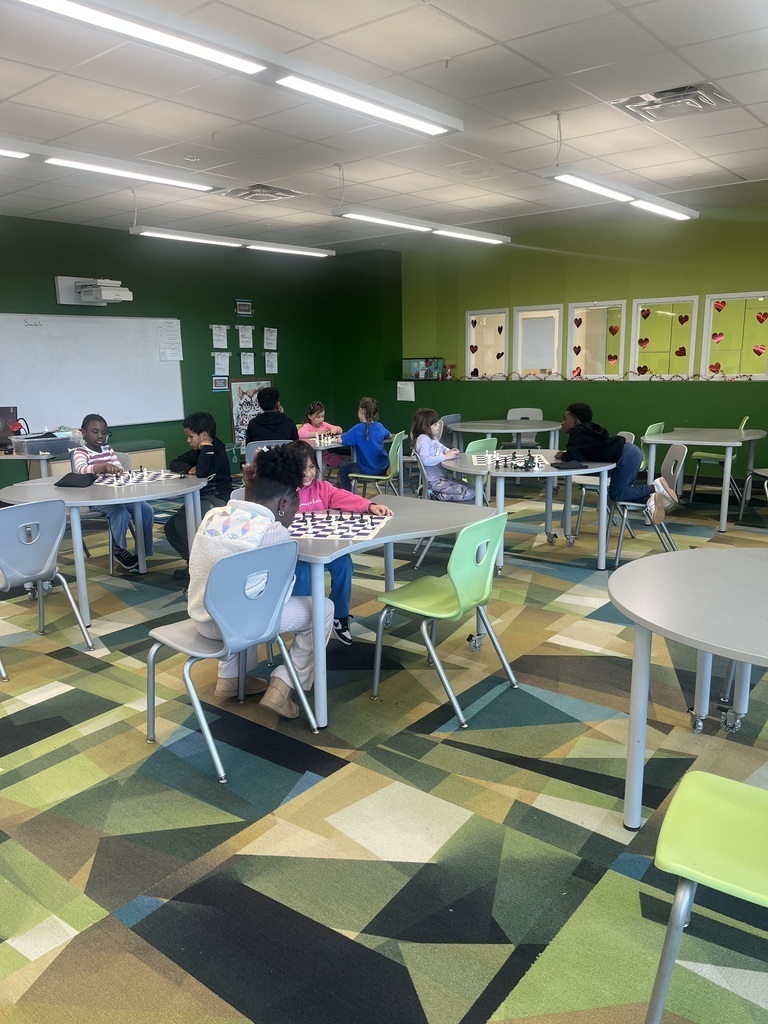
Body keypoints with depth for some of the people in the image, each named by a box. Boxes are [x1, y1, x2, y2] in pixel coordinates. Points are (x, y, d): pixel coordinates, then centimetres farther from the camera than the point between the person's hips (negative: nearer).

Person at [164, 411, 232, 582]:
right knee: (171, 528, 3)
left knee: (182, 524, -26)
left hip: (218, 500, -10)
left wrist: (207, 448, -25)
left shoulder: (218, 453, -16)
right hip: (200, 499, 10)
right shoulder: (196, 452, 12)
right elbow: (174, 463, 11)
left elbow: (202, 472, -33)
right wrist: (189, 468, -9)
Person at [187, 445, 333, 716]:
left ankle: (229, 677, 36)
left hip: (203, 619, 7)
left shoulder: (212, 515, 3)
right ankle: (281, 688, 6)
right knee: (323, 609, 9)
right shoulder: (274, 532, -14)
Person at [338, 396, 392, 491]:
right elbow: (390, 436, 21)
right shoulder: (379, 426, 1)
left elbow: (340, 440, -16)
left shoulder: (358, 428, -14)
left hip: (368, 470, -5)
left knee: (343, 470, 18)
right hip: (383, 468, 5)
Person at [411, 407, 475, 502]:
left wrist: (451, 451, 4)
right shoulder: (423, 439, -17)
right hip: (434, 480, -10)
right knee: (470, 493, -14)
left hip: (443, 475, 10)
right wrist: (445, 456, -24)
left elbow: (442, 448, 28)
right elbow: (425, 460, -29)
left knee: (470, 488, 12)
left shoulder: (433, 438, 13)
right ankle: (435, 496, -8)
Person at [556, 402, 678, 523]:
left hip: (626, 456, -10)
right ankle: (650, 498, 0)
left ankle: (654, 487, -7)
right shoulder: (587, 429, 21)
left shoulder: (577, 434, -8)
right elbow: (581, 454, 27)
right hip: (631, 451, 10)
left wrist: (562, 455, 1)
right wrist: (566, 454, 14)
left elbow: (573, 457, -19)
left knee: (616, 495, 1)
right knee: (623, 490, 21)